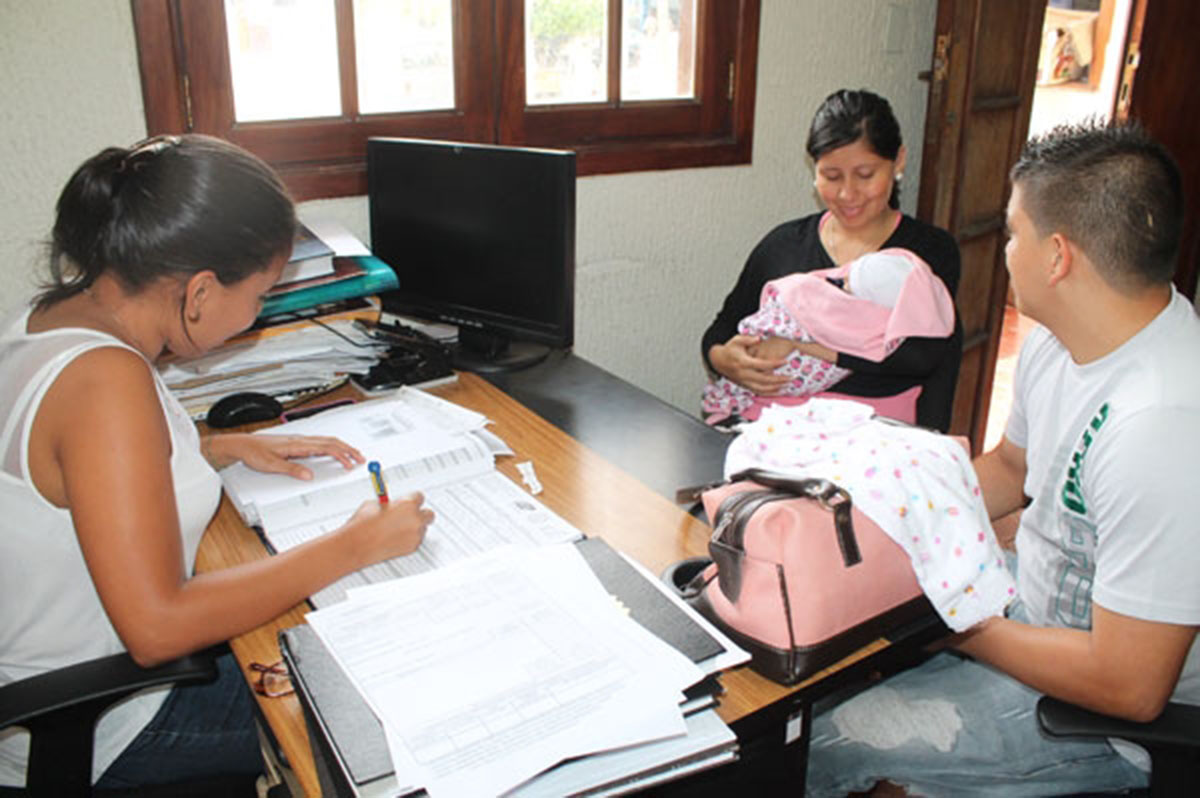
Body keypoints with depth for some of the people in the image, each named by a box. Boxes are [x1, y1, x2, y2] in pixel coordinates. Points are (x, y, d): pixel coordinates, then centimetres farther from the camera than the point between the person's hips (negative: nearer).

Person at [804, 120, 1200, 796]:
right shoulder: (1062, 338, -4)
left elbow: (1130, 688, -30)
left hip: (1104, 715, -8)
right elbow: (1011, 468, 14)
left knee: (824, 744, -14)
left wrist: (961, 625, -19)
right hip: (1035, 603, 9)